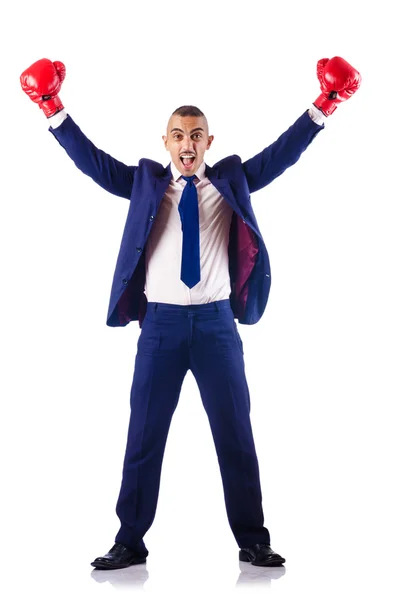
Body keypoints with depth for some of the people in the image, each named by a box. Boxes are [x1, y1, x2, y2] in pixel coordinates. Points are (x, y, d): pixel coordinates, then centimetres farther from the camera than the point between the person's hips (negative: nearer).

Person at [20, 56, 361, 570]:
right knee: (144, 435, 4)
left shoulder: (230, 181, 9)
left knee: (235, 434, 5)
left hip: (216, 320, 0)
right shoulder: (145, 183, 8)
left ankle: (252, 541, 15)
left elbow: (282, 154, 3)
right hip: (161, 320, 0)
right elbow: (93, 161, 0)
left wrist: (323, 106, -6)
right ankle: (130, 543, 14)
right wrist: (54, 110, -9)